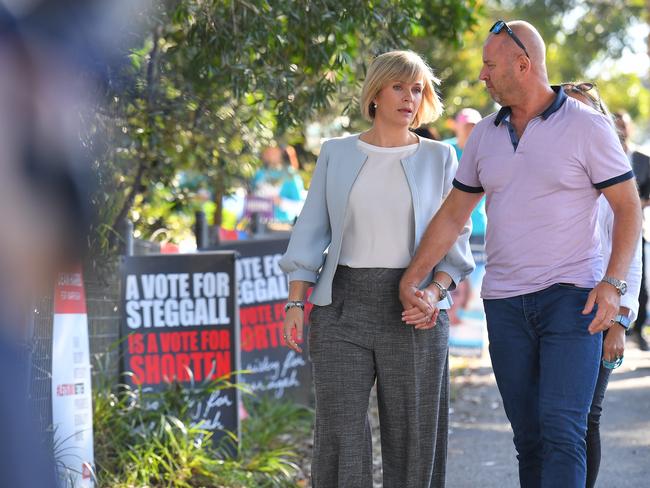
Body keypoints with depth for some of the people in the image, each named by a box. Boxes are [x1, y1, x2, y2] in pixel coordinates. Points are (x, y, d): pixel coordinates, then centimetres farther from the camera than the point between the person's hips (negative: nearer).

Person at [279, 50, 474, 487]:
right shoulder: (337, 155, 9)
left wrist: (435, 291, -11)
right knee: (341, 432, -5)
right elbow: (311, 234, 8)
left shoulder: (439, 158, 7)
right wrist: (294, 303, -2)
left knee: (412, 433, 1)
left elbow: (456, 241, 6)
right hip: (342, 304, 0)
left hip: (413, 310, 0)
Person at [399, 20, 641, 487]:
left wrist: (613, 283, -16)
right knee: (529, 438, 6)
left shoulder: (586, 126, -6)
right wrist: (409, 280, 9)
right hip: (506, 304, 5)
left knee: (561, 428, -16)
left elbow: (629, 207, -4)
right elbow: (453, 215, 15)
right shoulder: (486, 135, 10)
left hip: (571, 296, -5)